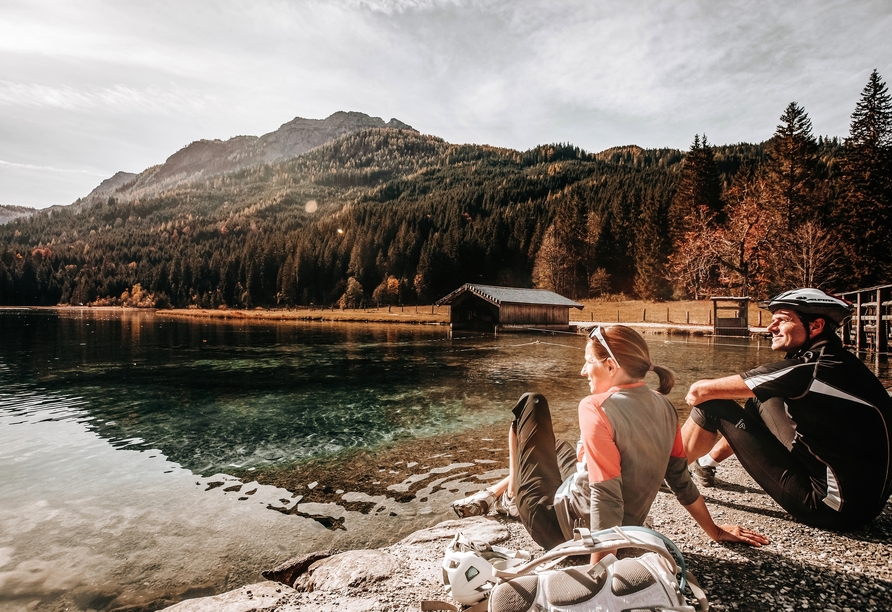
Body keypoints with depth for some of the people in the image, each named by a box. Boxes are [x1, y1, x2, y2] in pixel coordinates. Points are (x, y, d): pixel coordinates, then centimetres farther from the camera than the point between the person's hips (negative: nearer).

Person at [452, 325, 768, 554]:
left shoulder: (596, 407, -27)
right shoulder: (664, 407, -5)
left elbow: (606, 498, -30)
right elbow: (681, 480, 3)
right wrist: (715, 532, 18)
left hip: (560, 525, -7)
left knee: (532, 404, 8)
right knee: (548, 443, 30)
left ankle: (511, 493, 27)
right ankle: (497, 492, 38)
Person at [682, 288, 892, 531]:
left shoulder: (811, 369, -22)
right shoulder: (840, 362, 4)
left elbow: (700, 390, -20)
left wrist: (699, 394, 3)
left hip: (830, 507, -9)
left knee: (712, 407, -9)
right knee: (762, 399, 15)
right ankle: (706, 463, 30)